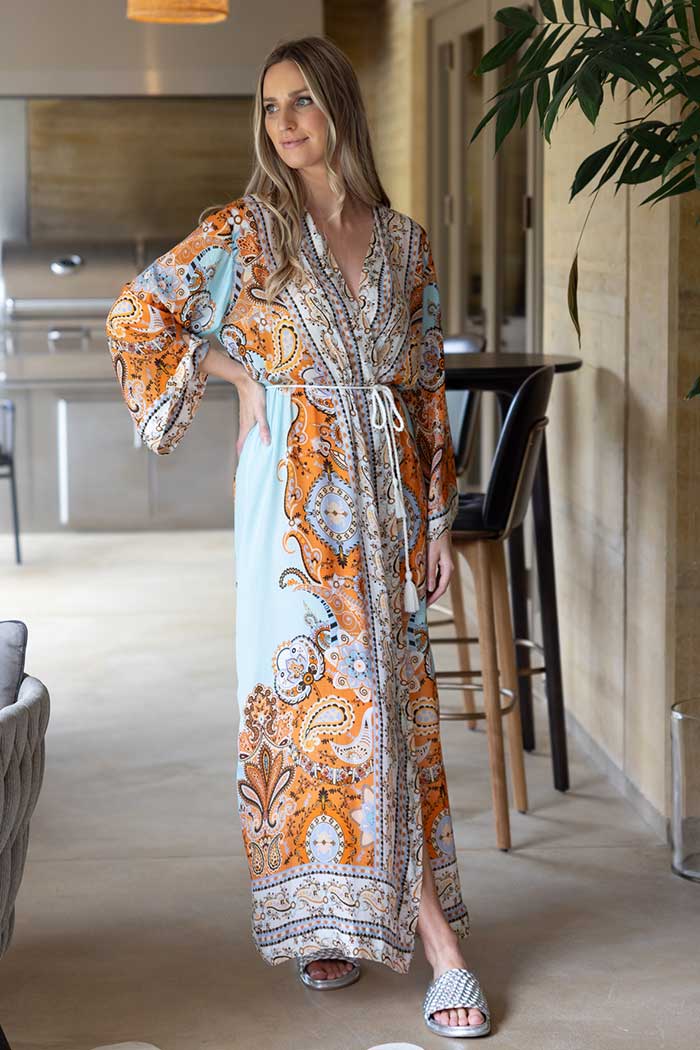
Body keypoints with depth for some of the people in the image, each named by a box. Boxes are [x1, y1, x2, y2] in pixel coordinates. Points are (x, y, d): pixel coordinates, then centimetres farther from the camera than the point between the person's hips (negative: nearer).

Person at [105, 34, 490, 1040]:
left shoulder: (404, 240, 9)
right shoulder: (247, 229, -1)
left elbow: (429, 384, 12)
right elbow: (135, 320, -1)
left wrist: (438, 513, 8)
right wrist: (240, 373, -3)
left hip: (389, 490, 4)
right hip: (298, 494, -4)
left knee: (394, 694, 2)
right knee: (335, 691, -5)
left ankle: (340, 915, 15)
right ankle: (438, 940, 3)